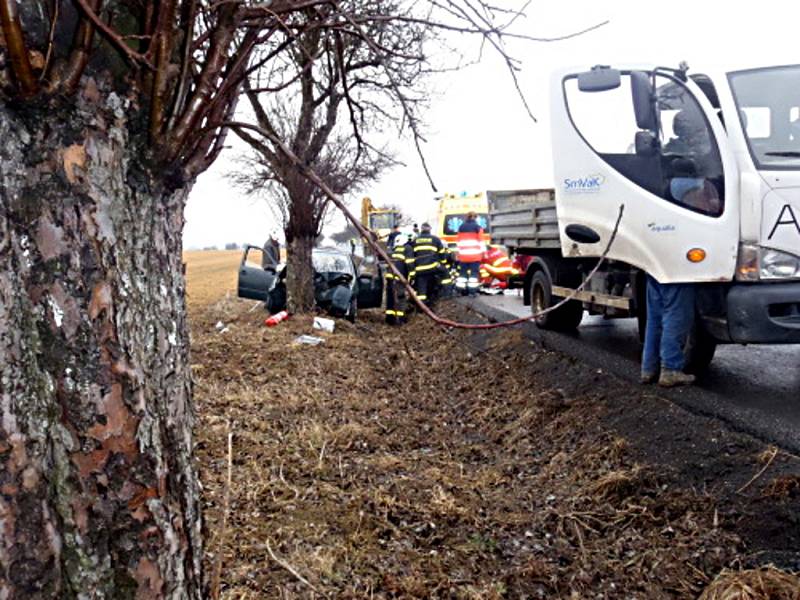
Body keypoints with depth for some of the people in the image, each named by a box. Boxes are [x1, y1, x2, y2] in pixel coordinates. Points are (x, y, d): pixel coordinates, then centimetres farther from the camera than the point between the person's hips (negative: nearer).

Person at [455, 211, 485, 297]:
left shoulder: (461, 227, 10)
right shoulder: (477, 227, -3)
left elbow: (458, 240, 14)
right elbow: (481, 240, -5)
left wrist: (458, 251, 20)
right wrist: (482, 251, -1)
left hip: (463, 254, 4)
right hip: (474, 254, -4)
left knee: (463, 272, 10)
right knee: (474, 272, -2)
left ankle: (461, 290, 10)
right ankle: (472, 291, -6)